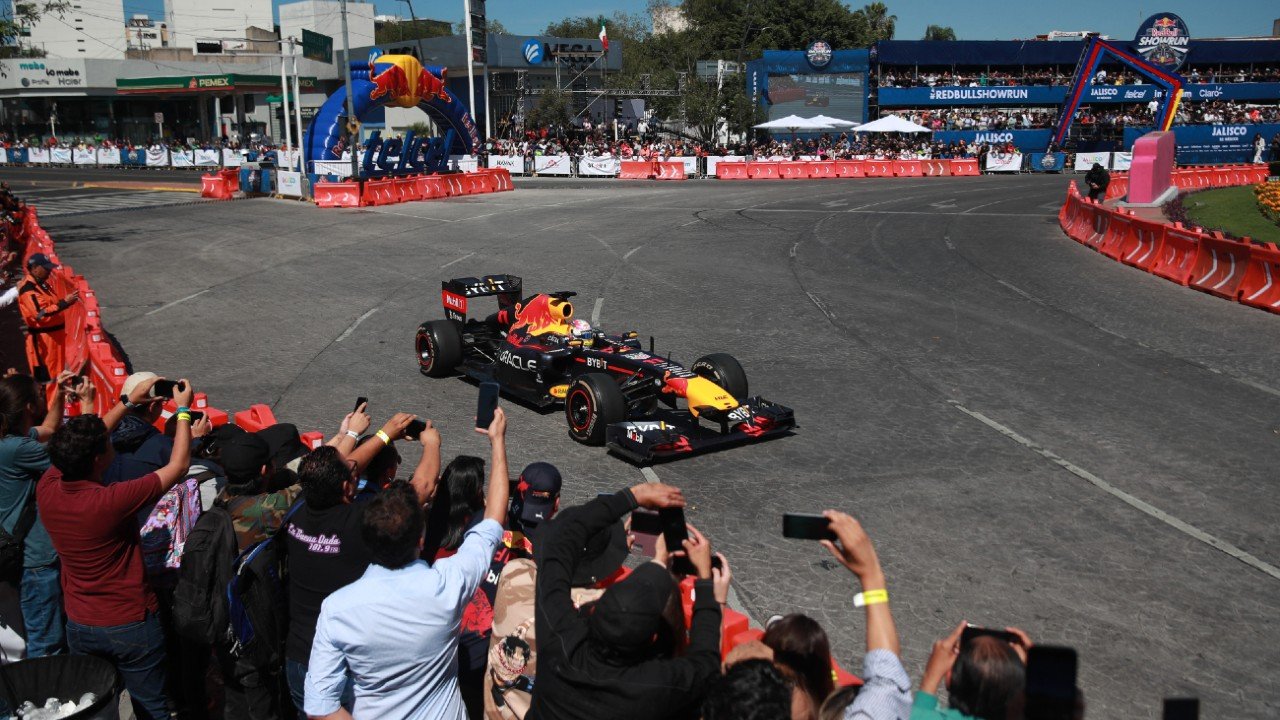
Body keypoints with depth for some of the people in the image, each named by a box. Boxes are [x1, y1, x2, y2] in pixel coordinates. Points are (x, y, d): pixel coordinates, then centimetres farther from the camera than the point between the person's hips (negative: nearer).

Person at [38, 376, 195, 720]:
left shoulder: (47, 489, -13)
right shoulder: (112, 501, -30)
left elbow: (79, 447, 6)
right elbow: (178, 466, -18)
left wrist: (128, 401, 10)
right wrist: (183, 410, -7)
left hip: (79, 626, 6)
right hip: (131, 626, -6)